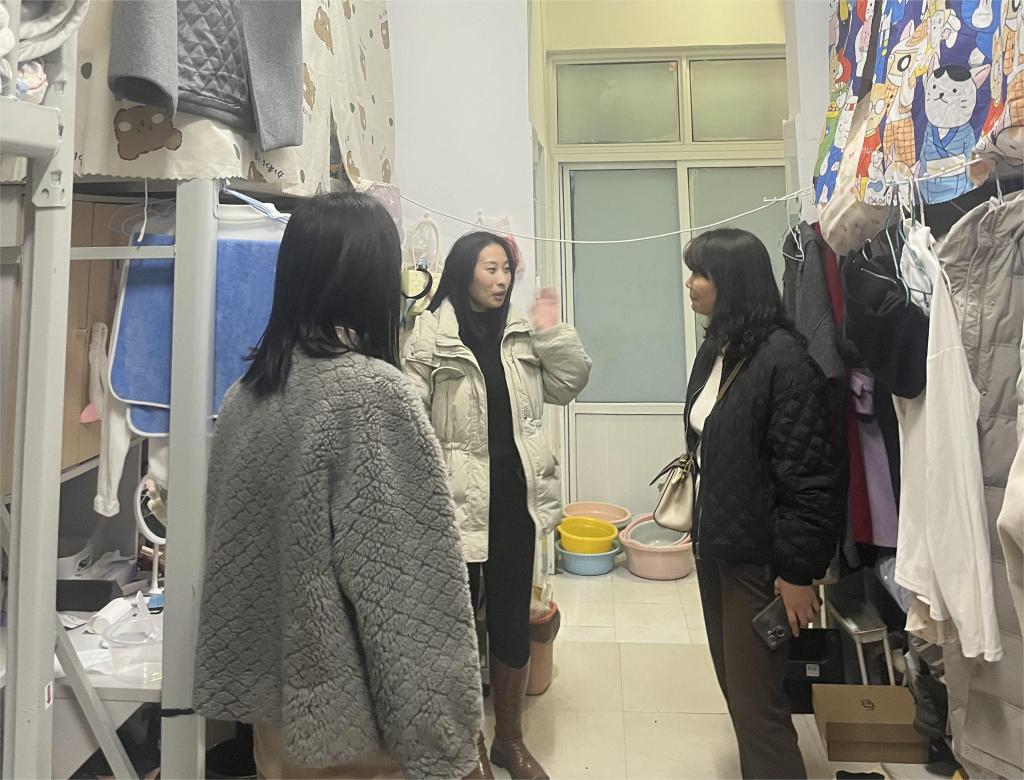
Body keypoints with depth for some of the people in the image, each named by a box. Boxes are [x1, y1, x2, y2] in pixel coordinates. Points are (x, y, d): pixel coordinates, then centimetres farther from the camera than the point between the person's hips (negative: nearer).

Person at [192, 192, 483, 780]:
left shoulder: (246, 394, -2)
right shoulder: (375, 392, -23)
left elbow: (229, 552, 6)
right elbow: (417, 586, -23)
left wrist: (241, 686, 17)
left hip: (277, 708, 6)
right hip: (356, 726, -6)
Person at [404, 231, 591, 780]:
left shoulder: (520, 331, 9)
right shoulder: (430, 333, -7)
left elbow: (567, 386, 10)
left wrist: (553, 333, -3)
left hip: (515, 496, 5)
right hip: (458, 499, -4)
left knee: (514, 617, 15)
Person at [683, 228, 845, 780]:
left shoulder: (782, 358, -19)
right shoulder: (715, 350, 7)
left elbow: (809, 476, -19)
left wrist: (798, 572, -16)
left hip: (757, 556, -8)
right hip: (715, 543, 8)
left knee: (756, 698, 5)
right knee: (732, 680, 20)